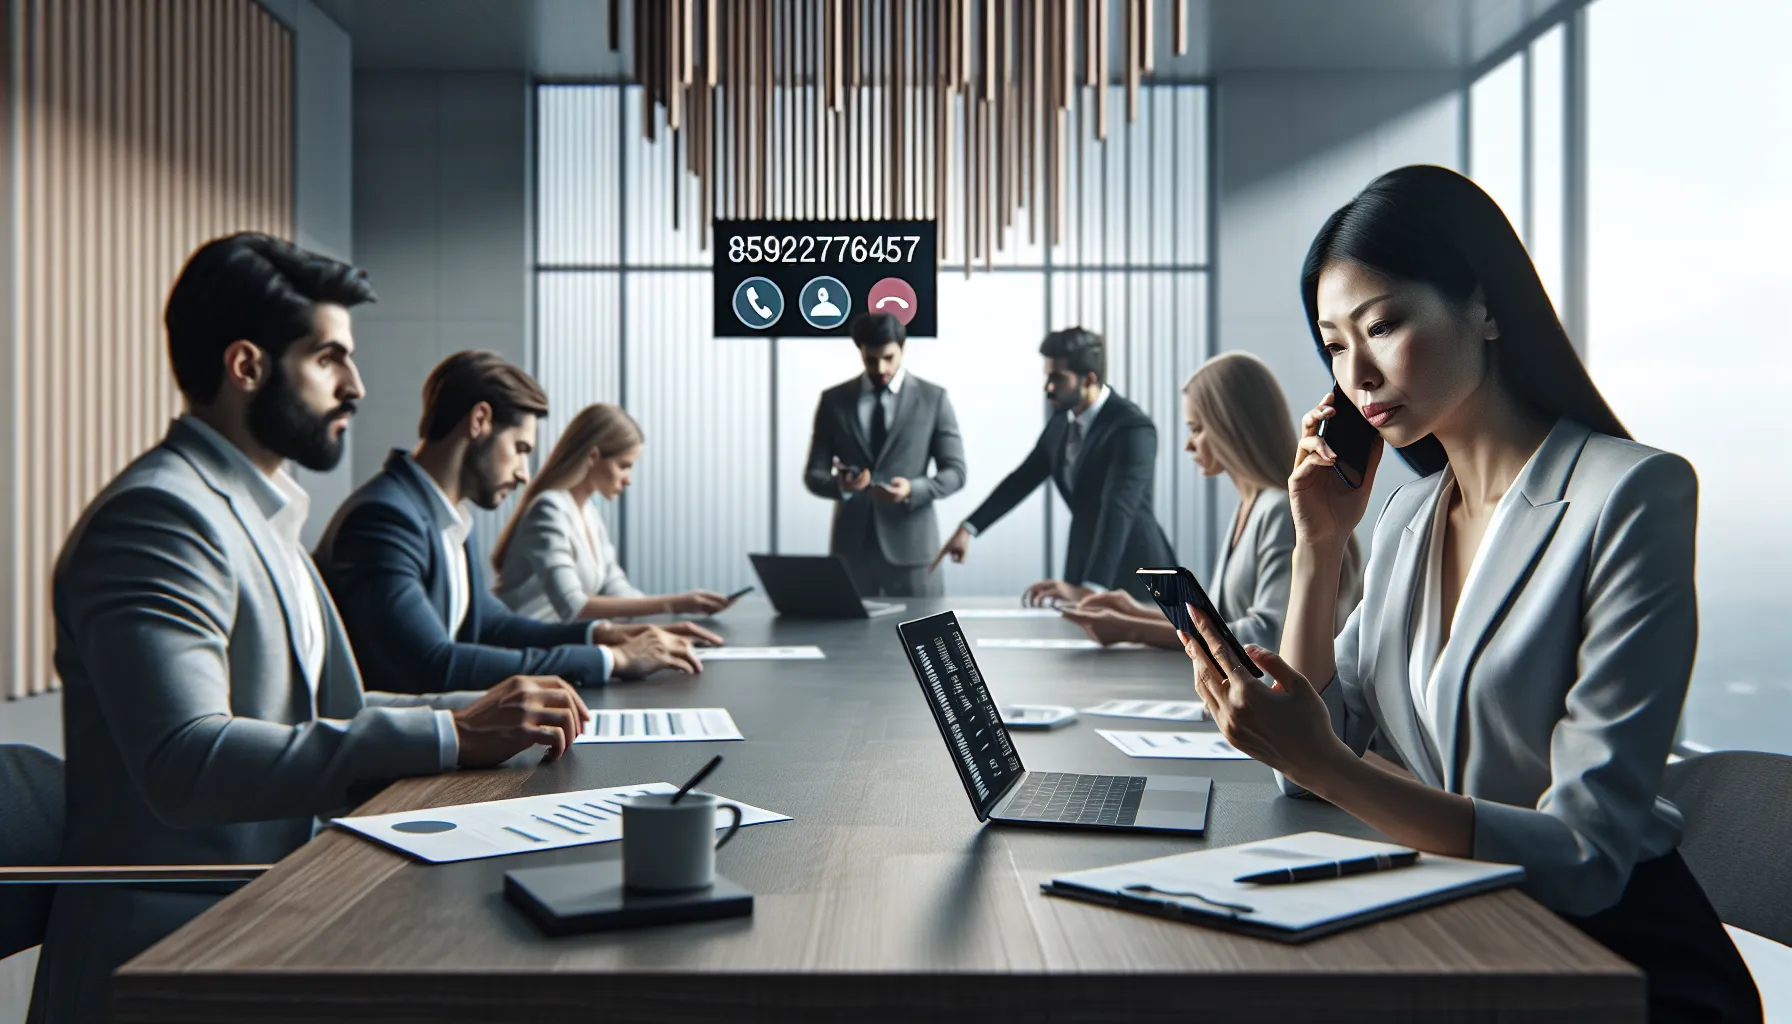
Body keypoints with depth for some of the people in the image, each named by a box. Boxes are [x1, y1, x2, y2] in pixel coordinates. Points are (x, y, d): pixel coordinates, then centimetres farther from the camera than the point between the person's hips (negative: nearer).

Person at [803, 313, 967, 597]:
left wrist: (913, 489, -17)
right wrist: (839, 486, -16)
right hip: (851, 547, 2)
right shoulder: (833, 401, 7)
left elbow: (955, 471, 2)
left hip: (909, 545, -1)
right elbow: (813, 474, 7)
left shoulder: (933, 398, 3)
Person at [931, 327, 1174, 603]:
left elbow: (1119, 511, -34)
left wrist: (1089, 589, -44)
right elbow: (1023, 479, 11)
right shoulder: (1061, 420, 1)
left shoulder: (1133, 427, -23)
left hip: (1132, 569, -6)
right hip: (1083, 560, 6)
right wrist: (968, 528, 1)